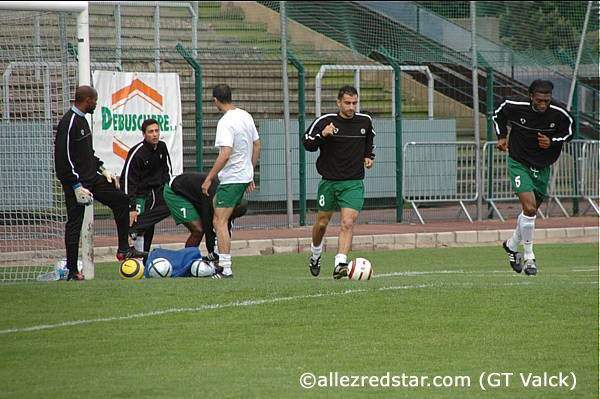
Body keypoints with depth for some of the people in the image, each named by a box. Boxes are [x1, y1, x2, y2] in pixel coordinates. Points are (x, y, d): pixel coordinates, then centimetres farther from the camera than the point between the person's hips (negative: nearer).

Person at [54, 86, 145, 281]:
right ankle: (72, 271, 2)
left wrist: (102, 169, 14)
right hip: (75, 181, -10)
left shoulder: (82, 120, 13)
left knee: (120, 200, 9)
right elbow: (63, 157, -22)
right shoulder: (69, 122, -18)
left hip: (92, 177, 10)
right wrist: (77, 187, -23)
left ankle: (123, 249, 15)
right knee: (75, 223, -4)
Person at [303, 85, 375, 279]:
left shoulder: (365, 121, 3)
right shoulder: (324, 121, -8)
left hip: (353, 183, 0)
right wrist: (322, 135, -23)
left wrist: (368, 155, 13)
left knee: (348, 223, -17)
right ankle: (315, 255, 39)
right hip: (329, 181, 0)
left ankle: (340, 264, -22)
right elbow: (307, 143, -5)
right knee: (322, 223, 11)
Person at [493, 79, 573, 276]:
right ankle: (529, 257, -7)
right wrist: (502, 137, -2)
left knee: (531, 211, 14)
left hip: (542, 168, 3)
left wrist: (552, 142, -13)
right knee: (529, 208, -19)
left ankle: (512, 245, 41)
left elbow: (569, 132, 4)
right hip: (519, 164, -3)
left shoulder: (559, 114, -14)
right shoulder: (515, 107, -16)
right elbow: (498, 115, 6)